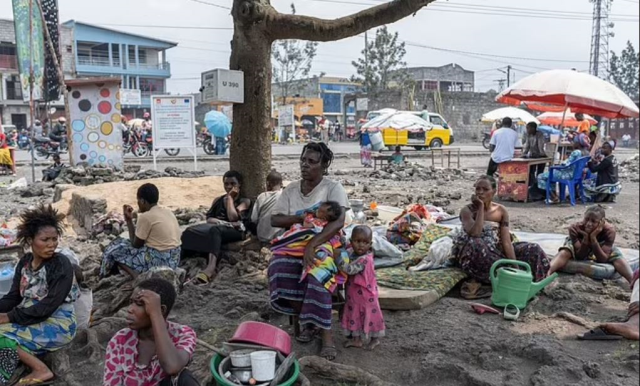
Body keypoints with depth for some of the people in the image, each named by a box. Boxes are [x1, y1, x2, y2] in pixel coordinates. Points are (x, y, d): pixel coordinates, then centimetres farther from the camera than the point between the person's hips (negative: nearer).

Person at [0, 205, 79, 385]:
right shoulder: (25, 262, 5)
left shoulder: (61, 264, -16)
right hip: (30, 319, 7)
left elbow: (48, 306, -21)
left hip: (58, 324, -7)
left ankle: (41, 370, -13)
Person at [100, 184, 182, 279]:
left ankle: (138, 276, -3)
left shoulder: (146, 217, -15)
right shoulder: (168, 212, 9)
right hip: (173, 260, 8)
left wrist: (129, 220, 5)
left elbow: (136, 244, -4)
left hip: (158, 261, -8)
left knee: (114, 248, 6)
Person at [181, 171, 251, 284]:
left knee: (215, 230, -39)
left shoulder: (244, 201, 12)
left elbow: (233, 217, -6)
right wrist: (223, 223, -10)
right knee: (191, 231, -25)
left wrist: (230, 197, 5)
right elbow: (209, 218, 11)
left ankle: (211, 268, -62)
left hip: (235, 231, -5)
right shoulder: (218, 200, 26)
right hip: (217, 228, 5)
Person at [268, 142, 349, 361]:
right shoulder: (291, 189, 10)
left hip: (323, 244, -4)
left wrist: (312, 244, -33)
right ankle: (300, 316, -7)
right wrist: (300, 218, -15)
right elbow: (275, 220, 4)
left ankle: (326, 334, -25)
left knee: (317, 276, -35)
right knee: (279, 269, -28)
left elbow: (338, 222, -20)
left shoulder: (333, 188, -5)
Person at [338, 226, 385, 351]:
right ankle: (356, 339, 30)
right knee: (354, 314, 16)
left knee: (369, 314, 9)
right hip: (354, 294, 8)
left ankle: (375, 339, 29)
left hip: (365, 294, -8)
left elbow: (350, 269, -37)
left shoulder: (365, 259, -29)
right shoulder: (351, 252, -4)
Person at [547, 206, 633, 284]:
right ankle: (546, 273, -49)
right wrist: (586, 237, -45)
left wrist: (593, 238, -45)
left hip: (599, 248, 2)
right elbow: (579, 256, -30)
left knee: (617, 257, -25)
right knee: (564, 253, -32)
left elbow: (603, 259, -33)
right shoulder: (575, 228, -34)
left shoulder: (609, 230, -32)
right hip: (579, 247, -2)